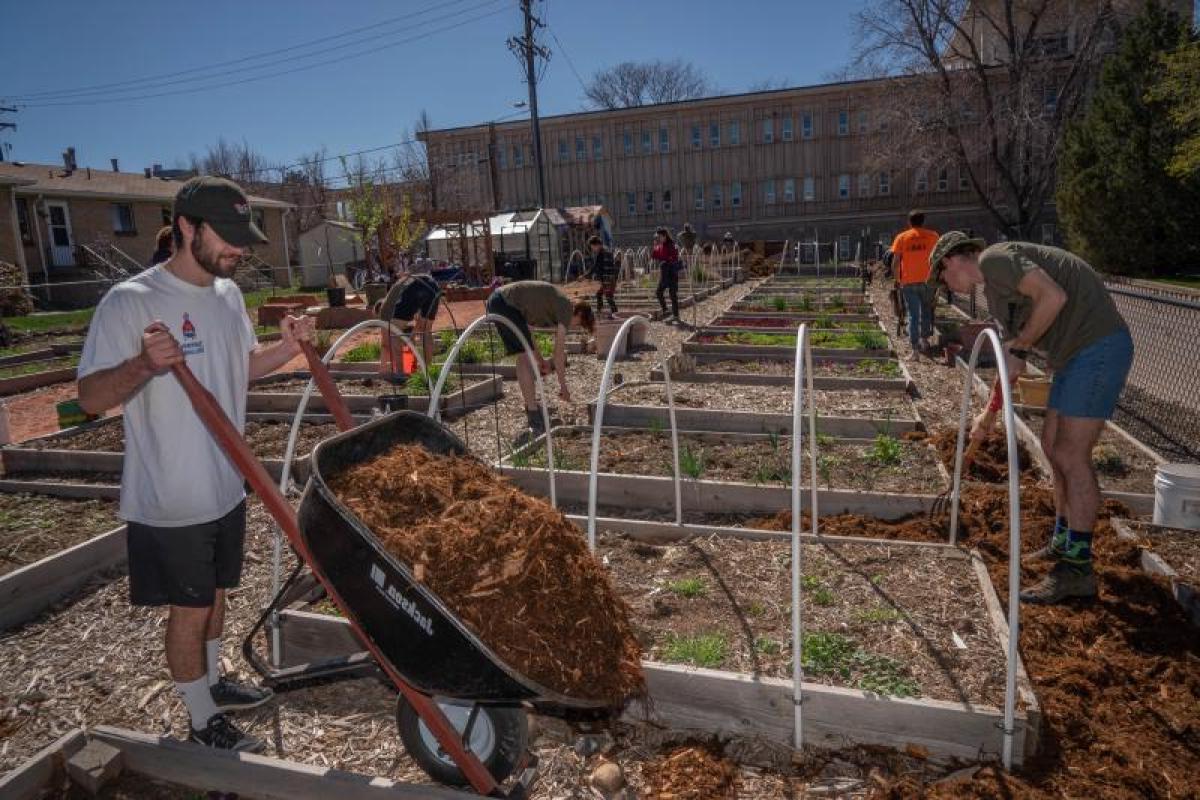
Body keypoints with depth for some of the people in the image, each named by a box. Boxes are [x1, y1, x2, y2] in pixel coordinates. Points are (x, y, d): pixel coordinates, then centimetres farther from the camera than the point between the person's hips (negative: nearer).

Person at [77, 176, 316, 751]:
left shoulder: (228, 294, 3)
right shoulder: (129, 302, -19)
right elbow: (90, 397, -19)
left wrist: (288, 347, -3)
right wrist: (143, 364, -38)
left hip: (226, 487, 7)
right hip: (170, 502, -7)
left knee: (215, 593, 22)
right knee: (188, 609, 8)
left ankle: (212, 683, 44)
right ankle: (204, 723, 28)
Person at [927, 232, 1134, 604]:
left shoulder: (994, 259, -10)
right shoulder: (995, 286, 20)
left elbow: (1053, 296, -26)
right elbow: (1012, 359, 27)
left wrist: (1017, 346, -13)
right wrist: (990, 411, 31)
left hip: (1099, 345, -10)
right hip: (1077, 351, 10)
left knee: (1071, 455, -9)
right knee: (1054, 447, 15)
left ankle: (1077, 568, -1)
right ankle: (1065, 542, 29)